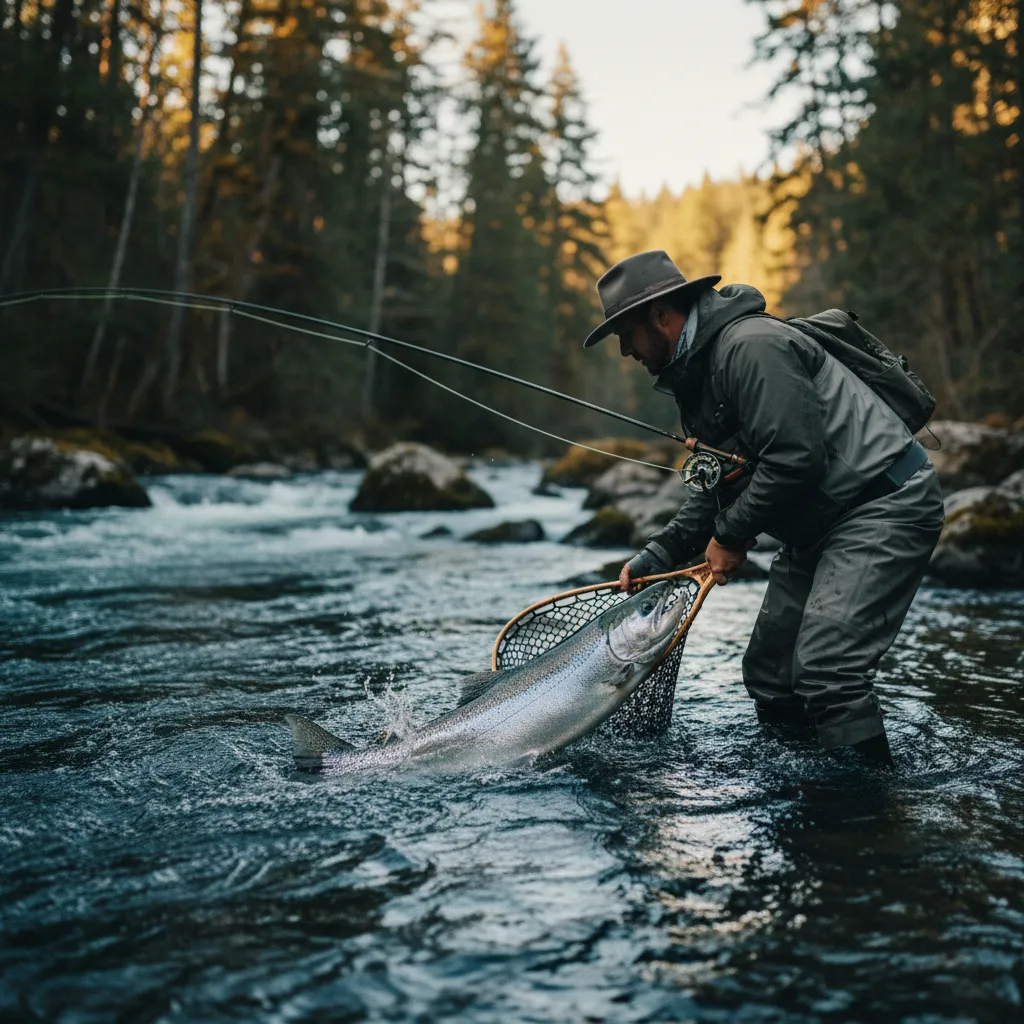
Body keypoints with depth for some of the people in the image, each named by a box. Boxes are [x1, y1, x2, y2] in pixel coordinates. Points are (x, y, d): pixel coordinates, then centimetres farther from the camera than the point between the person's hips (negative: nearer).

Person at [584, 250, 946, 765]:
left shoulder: (750, 346, -18)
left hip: (884, 504, -11)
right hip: (822, 522, 11)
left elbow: (795, 457, -26)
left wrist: (731, 536, -13)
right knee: (768, 672, 11)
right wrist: (656, 556, 6)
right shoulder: (697, 371, 14)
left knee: (826, 669, -21)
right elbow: (718, 490, 17)